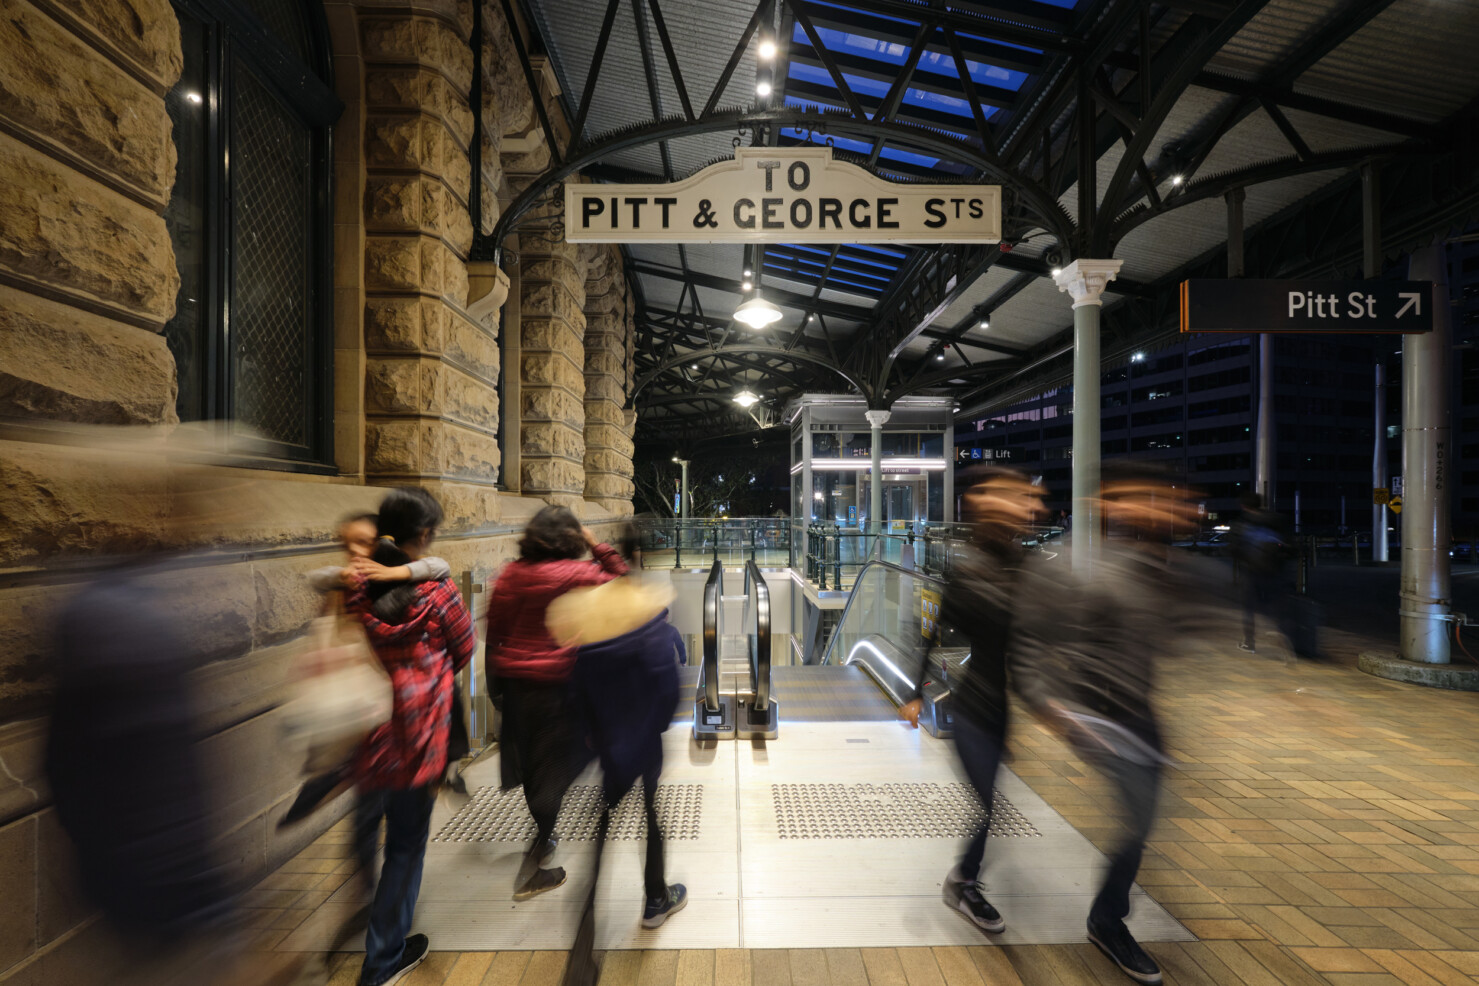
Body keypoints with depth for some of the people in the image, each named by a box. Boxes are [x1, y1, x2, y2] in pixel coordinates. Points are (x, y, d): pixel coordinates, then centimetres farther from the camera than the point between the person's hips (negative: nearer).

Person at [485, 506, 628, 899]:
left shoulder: (510, 573, 1)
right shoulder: (574, 574, -15)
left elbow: (495, 627, 7)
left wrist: (497, 674, 17)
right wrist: (599, 547, -4)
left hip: (512, 679, 6)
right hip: (554, 683, -6)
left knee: (529, 761, 23)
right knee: (553, 767, 9)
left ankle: (543, 838, 45)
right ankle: (531, 871, 16)